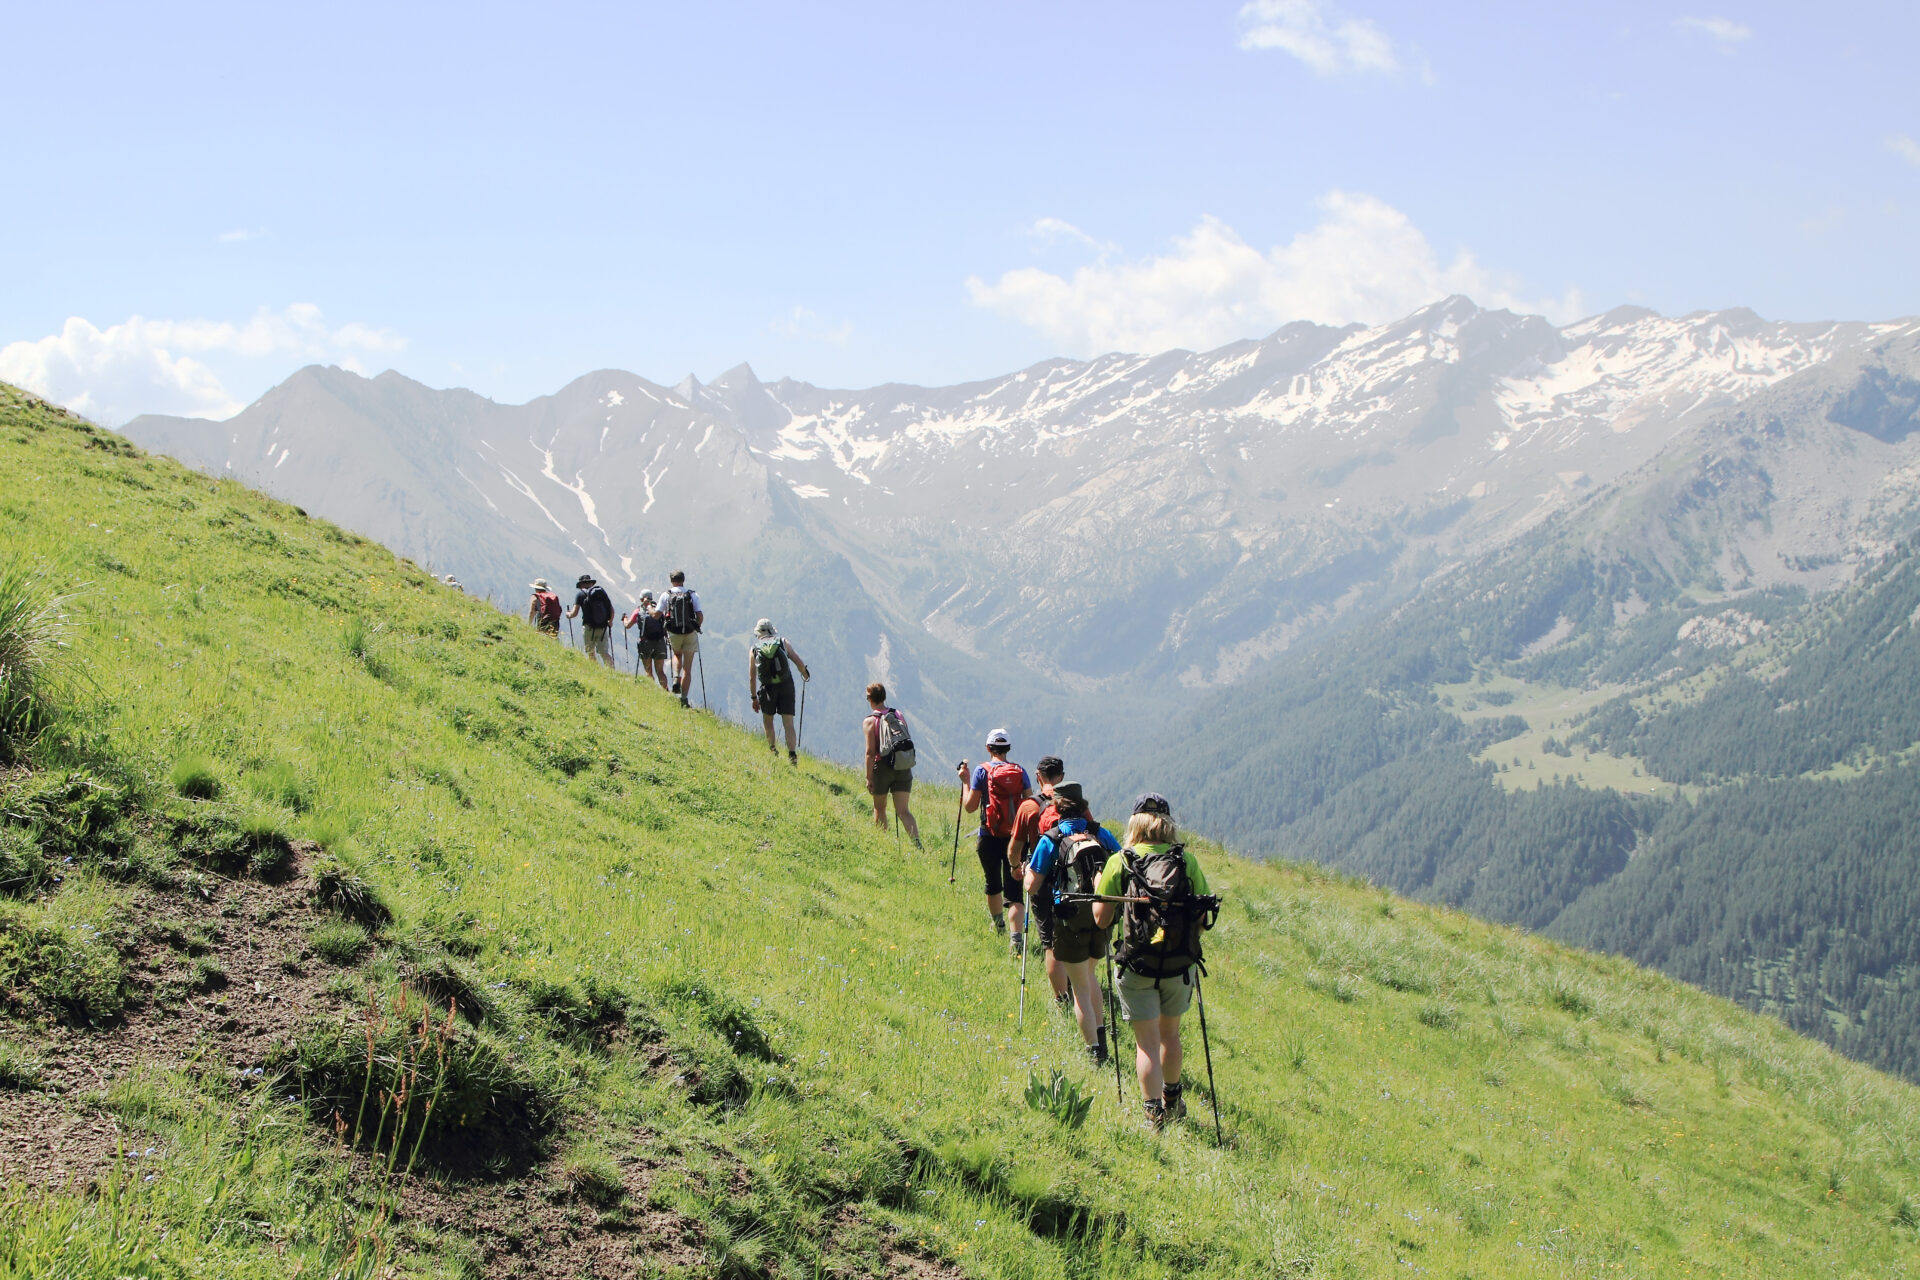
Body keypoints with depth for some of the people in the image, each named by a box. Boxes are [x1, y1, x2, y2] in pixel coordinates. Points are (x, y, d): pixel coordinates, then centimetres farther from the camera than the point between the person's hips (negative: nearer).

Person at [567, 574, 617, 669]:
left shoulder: (580, 594, 0)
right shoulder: (602, 591, 9)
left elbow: (574, 613, -6)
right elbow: (611, 609, 9)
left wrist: (568, 614, 17)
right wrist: (610, 621, 27)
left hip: (589, 628, -3)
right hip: (603, 628, 3)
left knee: (590, 653, 11)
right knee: (604, 652, 3)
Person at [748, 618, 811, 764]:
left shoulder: (754, 649, 7)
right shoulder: (783, 642, 5)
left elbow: (752, 677, 5)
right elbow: (798, 662, 2)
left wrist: (754, 698, 12)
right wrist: (805, 674, 22)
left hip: (767, 688, 0)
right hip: (786, 686, 0)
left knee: (768, 721, 23)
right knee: (788, 723, -1)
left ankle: (772, 750, 21)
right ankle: (792, 754, -12)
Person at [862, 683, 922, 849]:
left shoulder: (869, 721, -8)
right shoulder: (899, 715, 7)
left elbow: (870, 751, -13)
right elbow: (909, 743, 11)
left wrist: (868, 778, -10)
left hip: (882, 767, -4)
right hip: (903, 768, 4)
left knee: (879, 808, 17)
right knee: (903, 810, -1)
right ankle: (917, 843, -20)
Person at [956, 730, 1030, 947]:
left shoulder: (982, 772, -6)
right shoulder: (1020, 772, 1)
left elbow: (970, 806, -5)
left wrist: (965, 781, 7)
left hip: (990, 837, -1)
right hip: (1016, 837, 1)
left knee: (993, 882, 22)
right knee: (1014, 887, 0)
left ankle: (998, 922, 43)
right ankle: (1016, 936, -16)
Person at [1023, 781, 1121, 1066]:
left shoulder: (1050, 840, -8)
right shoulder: (1101, 834, 1)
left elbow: (1032, 886, -6)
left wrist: (1028, 869, 15)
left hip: (1070, 920, -4)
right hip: (1101, 917, 4)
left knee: (1081, 989, 6)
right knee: (1089, 974, 28)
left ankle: (1095, 1052, 5)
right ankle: (1101, 1035, 27)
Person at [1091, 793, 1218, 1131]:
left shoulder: (1119, 862, -4)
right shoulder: (1187, 861, -1)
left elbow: (1101, 918, -2)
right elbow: (1204, 921, -1)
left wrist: (1099, 886, 15)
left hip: (1137, 966, -2)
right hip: (1180, 965, 2)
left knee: (1147, 1041, 4)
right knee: (1170, 1033, 22)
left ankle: (1154, 1113, -3)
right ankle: (1172, 1102, 38)